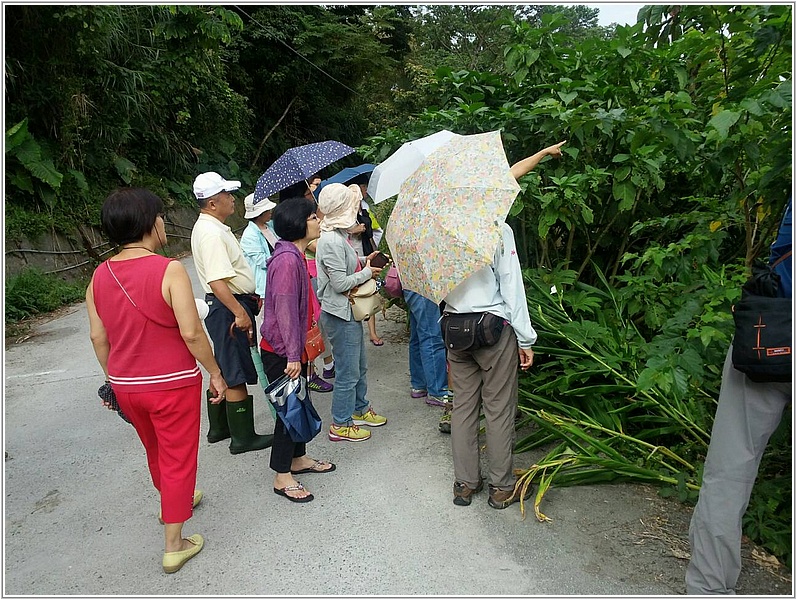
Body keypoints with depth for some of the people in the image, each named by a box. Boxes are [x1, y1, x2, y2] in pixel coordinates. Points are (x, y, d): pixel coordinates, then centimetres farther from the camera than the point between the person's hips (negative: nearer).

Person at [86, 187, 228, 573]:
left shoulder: (99, 276, -2)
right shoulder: (170, 271, -20)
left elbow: (98, 338, 5)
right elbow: (191, 332, -22)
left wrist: (115, 379, 18)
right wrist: (215, 373, -10)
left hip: (125, 385, 6)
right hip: (172, 384, -6)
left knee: (155, 450, 28)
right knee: (177, 459, 10)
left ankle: (173, 501, 53)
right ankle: (174, 546, 21)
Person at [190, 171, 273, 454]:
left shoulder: (213, 227, 13)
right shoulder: (212, 234, -21)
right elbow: (217, 281, -29)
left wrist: (250, 297, 22)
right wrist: (239, 313, -28)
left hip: (232, 305, 11)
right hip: (229, 308, -11)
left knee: (224, 370, 20)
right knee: (237, 376, -1)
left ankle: (219, 428, 34)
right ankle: (243, 437, 11)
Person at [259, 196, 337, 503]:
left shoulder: (295, 255, 9)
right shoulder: (287, 259, -23)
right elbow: (285, 310, -25)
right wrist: (293, 356, -23)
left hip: (295, 348, 10)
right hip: (281, 351, -10)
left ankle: (298, 458, 37)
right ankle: (282, 477, 15)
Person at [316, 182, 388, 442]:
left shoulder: (338, 235, 9)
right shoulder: (332, 241, -23)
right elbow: (340, 283, -24)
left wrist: (364, 262, 6)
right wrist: (367, 272, -12)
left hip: (348, 312, 10)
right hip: (340, 315, -10)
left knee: (359, 366, 22)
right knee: (348, 372, 1)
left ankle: (360, 410, 39)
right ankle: (340, 425, 16)